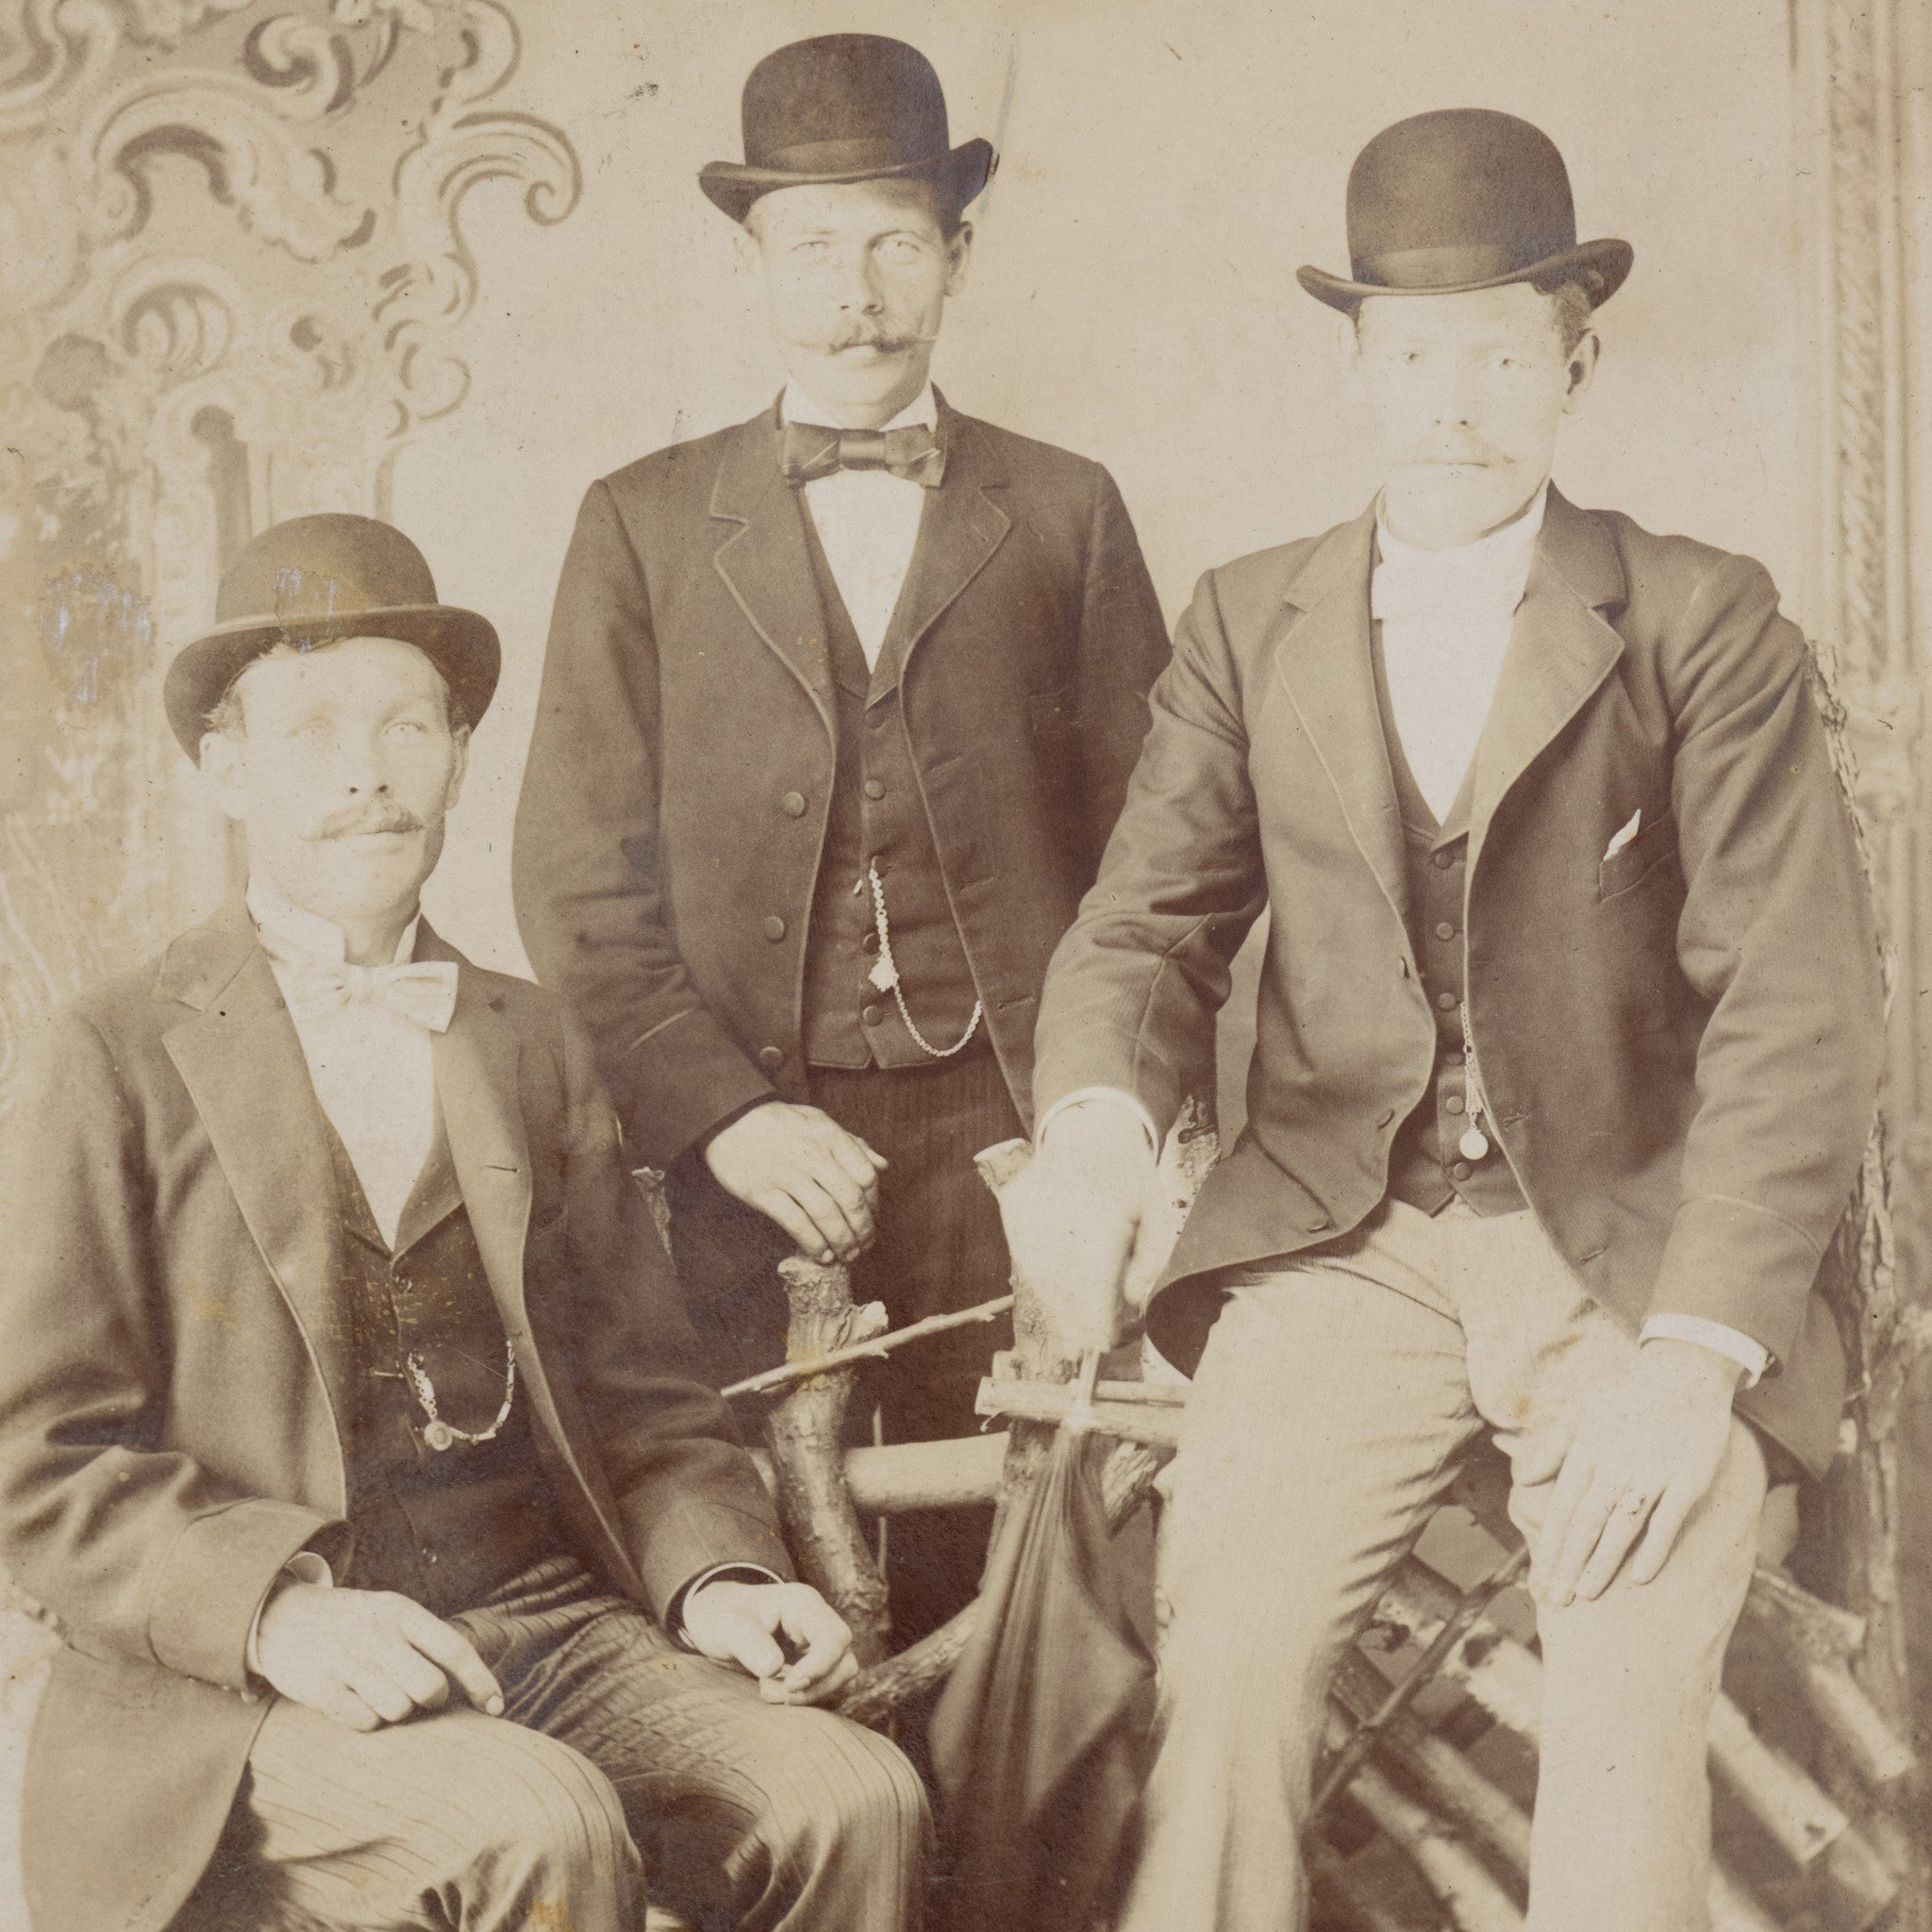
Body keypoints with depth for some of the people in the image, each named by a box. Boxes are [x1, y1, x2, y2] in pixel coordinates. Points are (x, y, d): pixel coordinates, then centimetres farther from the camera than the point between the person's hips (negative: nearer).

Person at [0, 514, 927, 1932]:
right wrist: (273, 1607, -19)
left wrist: (715, 1575, -5)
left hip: (557, 1630, 4)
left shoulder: (536, 1048, 16)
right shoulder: (124, 1064, 3)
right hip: (240, 1700, -4)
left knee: (856, 1799, -21)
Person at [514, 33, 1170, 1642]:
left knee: (999, 1587, -1)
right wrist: (723, 1115, -8)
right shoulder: (645, 525, 10)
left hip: (1006, 1137, 0)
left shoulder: (1065, 513, 11)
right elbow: (581, 883, 5)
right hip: (740, 1142, 0)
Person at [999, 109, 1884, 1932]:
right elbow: (1148, 925, 4)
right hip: (1340, 1238, 2)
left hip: (1629, 1248, -1)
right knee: (1225, 1654, -17)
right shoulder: (1248, 622, 11)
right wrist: (1091, 1132, -19)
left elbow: (1795, 1009, -4)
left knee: (1635, 1696, -19)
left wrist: (1695, 1344, -16)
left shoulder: (1702, 619, 2)